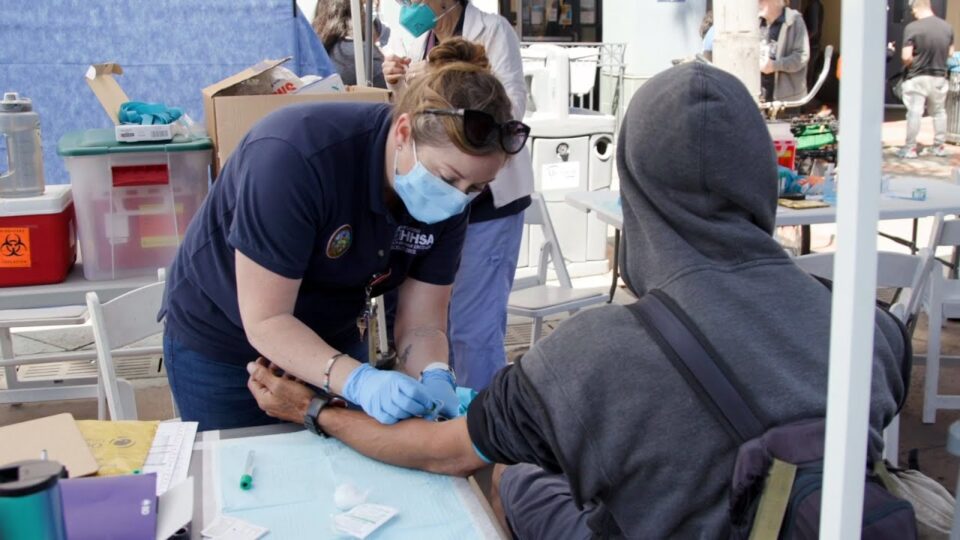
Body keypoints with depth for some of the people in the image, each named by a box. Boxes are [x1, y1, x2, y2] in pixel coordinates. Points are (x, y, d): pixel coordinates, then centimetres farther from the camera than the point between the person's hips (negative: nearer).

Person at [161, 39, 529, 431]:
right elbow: (265, 322, -30)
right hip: (221, 345, -4)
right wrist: (359, 382, -43)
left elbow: (422, 324, -12)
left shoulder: (448, 196, -16)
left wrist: (434, 378, -34)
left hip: (330, 343, 5)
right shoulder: (295, 157, -33)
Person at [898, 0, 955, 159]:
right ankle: (940, 147, 23)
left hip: (917, 77, -4)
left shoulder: (912, 28, -16)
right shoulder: (947, 27, 0)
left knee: (914, 113, 2)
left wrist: (908, 65, 1)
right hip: (939, 77, 5)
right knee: (939, 112, 16)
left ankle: (910, 148, 5)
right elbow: (950, 53, 10)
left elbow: (906, 57, -19)